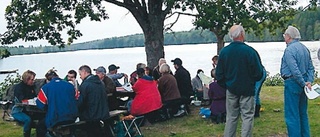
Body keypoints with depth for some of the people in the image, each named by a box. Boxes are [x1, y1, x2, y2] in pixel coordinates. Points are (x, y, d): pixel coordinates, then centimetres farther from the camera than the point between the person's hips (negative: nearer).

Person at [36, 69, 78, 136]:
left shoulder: (46, 87, -6)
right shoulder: (70, 85, 3)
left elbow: (40, 104, -4)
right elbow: (76, 99, 14)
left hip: (55, 121, -4)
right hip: (72, 119, 5)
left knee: (40, 126, 21)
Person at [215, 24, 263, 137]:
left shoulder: (224, 51, -3)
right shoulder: (250, 51, -15)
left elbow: (219, 74, 3)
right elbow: (258, 73, -10)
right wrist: (252, 80, 10)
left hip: (231, 90, 4)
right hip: (247, 90, -4)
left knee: (231, 117, 13)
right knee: (247, 117, 5)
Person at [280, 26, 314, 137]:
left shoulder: (289, 50, -16)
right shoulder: (305, 48, 11)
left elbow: (295, 70, -23)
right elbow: (311, 68, 9)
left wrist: (303, 84, -17)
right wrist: (309, 81, -1)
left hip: (292, 83, -9)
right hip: (302, 84, 9)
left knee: (292, 115, -3)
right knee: (303, 113, 18)